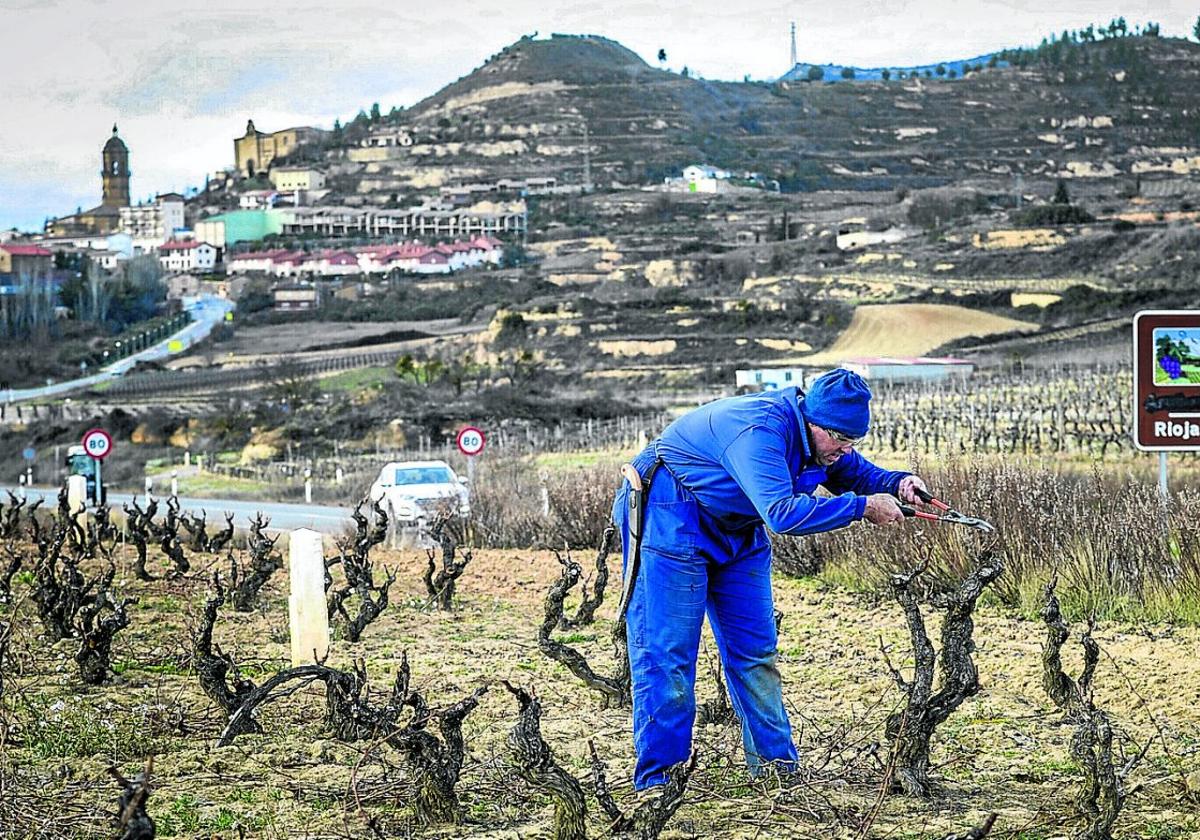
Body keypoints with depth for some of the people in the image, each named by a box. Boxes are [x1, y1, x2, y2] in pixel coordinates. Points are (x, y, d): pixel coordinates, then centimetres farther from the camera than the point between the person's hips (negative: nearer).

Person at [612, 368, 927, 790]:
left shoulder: (813, 433, -6)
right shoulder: (758, 430, -34)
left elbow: (855, 473, 12)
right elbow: (782, 513, -43)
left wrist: (897, 483, -10)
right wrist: (863, 507, -37)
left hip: (737, 532, 9)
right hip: (669, 522, -9)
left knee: (755, 650, 8)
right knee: (666, 652, -9)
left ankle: (776, 765, 15)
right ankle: (656, 778, -5)